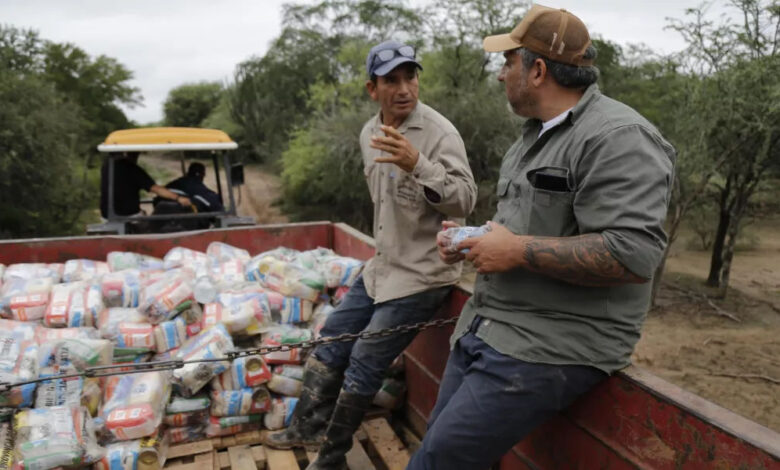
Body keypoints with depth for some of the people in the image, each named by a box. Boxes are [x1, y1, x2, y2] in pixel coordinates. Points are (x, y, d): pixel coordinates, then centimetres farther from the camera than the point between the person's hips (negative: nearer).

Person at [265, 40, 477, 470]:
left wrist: (417, 164, -41)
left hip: (421, 274, -8)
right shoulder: (369, 133, 7)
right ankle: (308, 427, 36)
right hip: (383, 266, 8)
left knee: (365, 364, -2)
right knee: (333, 339, 15)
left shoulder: (439, 133, -18)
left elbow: (464, 201, -28)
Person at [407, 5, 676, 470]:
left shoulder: (618, 138, -16)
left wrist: (518, 251, -22)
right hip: (485, 327, 9)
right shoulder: (535, 133, 16)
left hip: (550, 346, -9)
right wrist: (471, 238, 7)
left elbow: (634, 256, -27)